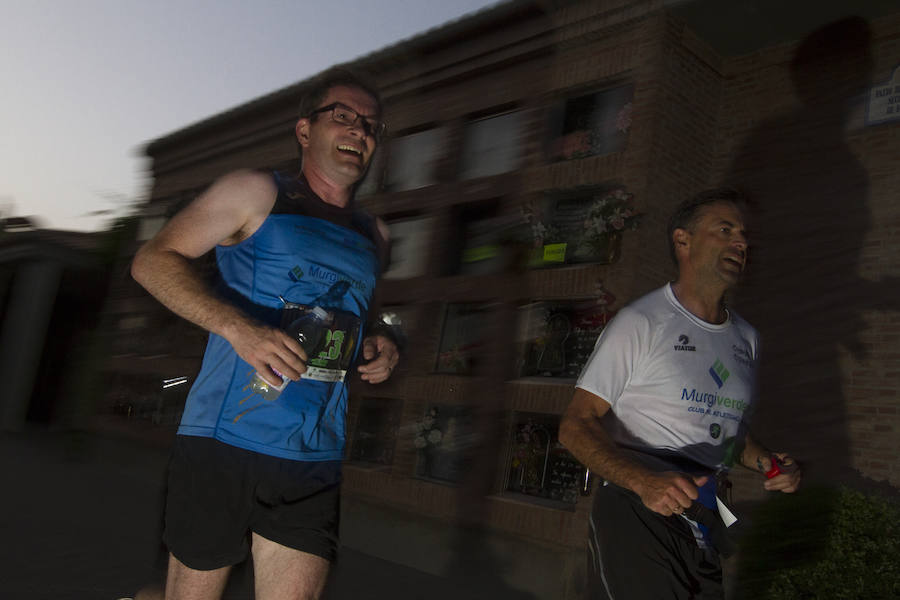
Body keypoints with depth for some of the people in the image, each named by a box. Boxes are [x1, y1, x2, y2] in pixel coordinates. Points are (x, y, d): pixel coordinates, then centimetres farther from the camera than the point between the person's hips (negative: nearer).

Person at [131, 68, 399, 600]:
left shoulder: (375, 236, 17)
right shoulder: (258, 193, 3)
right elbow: (153, 260, -3)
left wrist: (384, 348, 5)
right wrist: (240, 327, -18)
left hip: (315, 462, 4)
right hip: (225, 441, -4)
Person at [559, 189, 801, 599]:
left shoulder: (746, 338, 13)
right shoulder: (641, 322, -10)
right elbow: (575, 426, -14)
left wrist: (765, 461, 4)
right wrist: (645, 482, -28)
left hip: (703, 524, 7)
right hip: (635, 513, -6)